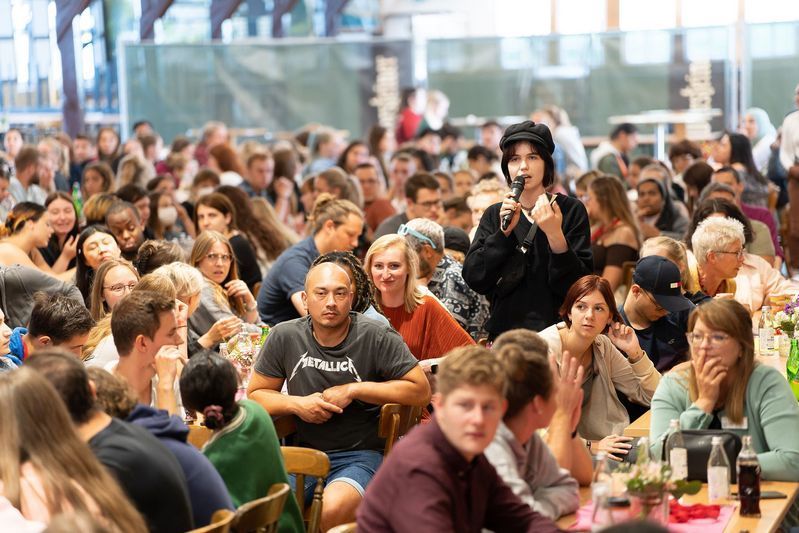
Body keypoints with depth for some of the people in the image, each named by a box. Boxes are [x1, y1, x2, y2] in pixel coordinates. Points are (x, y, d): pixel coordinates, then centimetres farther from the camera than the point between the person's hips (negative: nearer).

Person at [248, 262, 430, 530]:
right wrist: (296, 404, -9)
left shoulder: (377, 337, -6)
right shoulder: (285, 336, 3)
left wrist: (353, 390, -11)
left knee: (331, 511, -34)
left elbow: (421, 391, -7)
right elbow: (255, 394, 12)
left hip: (360, 454, -3)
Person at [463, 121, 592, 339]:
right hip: (505, 332, 2)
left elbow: (579, 286, -7)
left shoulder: (571, 210, 0)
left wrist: (555, 235, -20)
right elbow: (474, 279, -3)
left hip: (557, 331, -2)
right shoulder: (494, 215, 8)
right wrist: (505, 231, -12)